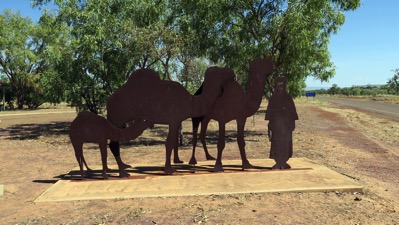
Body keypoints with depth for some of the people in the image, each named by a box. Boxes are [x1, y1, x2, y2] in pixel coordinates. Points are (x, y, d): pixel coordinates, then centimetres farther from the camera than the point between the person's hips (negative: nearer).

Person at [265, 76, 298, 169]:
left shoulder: (288, 97, 5)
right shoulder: (273, 98, 2)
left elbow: (293, 111, 5)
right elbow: (270, 111, 1)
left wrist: (293, 123, -1)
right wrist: (270, 123, -5)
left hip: (286, 122, 2)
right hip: (276, 122, -2)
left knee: (286, 143, 4)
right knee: (276, 143, -3)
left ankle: (283, 162, 14)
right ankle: (278, 163, 4)